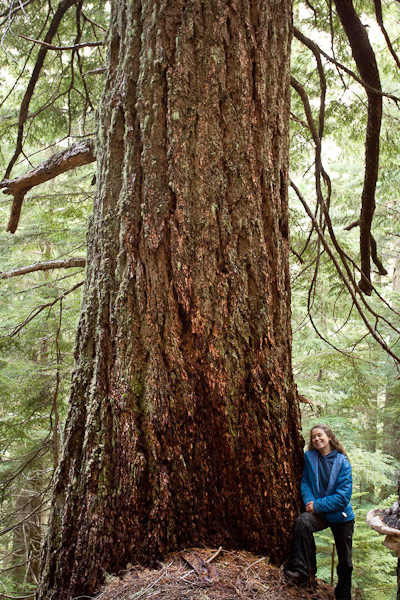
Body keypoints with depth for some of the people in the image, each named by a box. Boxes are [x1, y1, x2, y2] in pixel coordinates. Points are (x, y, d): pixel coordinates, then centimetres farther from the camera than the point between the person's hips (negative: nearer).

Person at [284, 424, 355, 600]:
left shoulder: (342, 462, -9)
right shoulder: (309, 457, -1)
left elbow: (344, 495, -14)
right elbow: (305, 482, 2)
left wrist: (318, 505, -19)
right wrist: (309, 502, -17)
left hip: (341, 515, 0)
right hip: (318, 513, 1)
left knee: (345, 560, 9)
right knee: (303, 521, -32)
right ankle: (302, 570, -28)